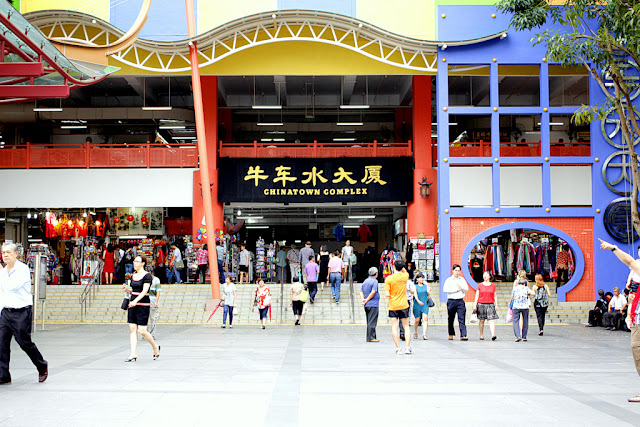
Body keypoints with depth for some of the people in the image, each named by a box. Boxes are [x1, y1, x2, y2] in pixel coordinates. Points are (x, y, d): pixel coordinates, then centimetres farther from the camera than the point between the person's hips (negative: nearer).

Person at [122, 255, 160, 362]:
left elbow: (144, 291, -18)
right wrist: (127, 288, 1)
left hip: (143, 305, -7)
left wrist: (135, 301, -30)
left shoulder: (147, 275, -9)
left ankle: (156, 348, 16)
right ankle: (133, 354, 2)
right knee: (132, 329, 0)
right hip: (132, 305, 7)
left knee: (142, 331, -6)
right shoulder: (133, 276, 13)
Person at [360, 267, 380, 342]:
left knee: (370, 322, 11)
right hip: (373, 304, -8)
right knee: (372, 322, -6)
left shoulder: (365, 281, 15)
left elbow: (361, 292, 10)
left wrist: (363, 299, -3)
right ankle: (370, 337, -8)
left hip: (367, 305, 8)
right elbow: (373, 292, -18)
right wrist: (367, 300, -11)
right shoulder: (375, 281, -9)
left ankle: (373, 337, 16)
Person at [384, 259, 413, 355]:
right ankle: (408, 348, 4)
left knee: (394, 327, 1)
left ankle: (398, 349, -3)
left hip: (393, 306, -2)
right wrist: (401, 266, 25)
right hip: (404, 305, 2)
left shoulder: (388, 278, -10)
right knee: (406, 327, 9)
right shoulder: (405, 276, -2)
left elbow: (387, 294, -11)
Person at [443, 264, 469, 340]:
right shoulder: (449, 280, 2)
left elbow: (466, 289, 8)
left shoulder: (462, 279, 12)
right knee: (451, 319, 7)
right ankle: (451, 334, 21)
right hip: (451, 301, -1)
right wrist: (456, 290, -11)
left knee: (461, 318, -8)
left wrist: (460, 287, -11)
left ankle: (463, 335, -14)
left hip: (460, 301, 1)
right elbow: (445, 289, -10)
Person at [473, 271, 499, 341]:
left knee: (491, 319, -12)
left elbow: (495, 296, 12)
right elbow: (477, 296, 6)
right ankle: (481, 335, 17)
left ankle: (493, 335, -21)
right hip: (481, 304, 0)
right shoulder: (480, 285, 5)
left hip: (490, 305, 0)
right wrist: (475, 305, -1)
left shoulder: (493, 285, 8)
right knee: (481, 320, 5)